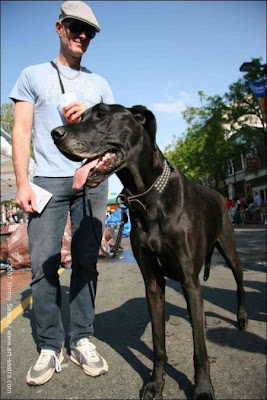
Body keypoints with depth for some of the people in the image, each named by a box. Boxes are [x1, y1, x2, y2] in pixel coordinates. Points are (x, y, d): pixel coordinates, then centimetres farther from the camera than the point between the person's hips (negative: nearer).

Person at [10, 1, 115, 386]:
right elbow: (21, 132, 6)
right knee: (44, 264, -4)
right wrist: (22, 182, -5)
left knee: (86, 263, 1)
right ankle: (50, 346, 9)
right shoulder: (33, 75, 16)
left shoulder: (99, 83, 22)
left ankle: (81, 340, 13)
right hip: (47, 179, -1)